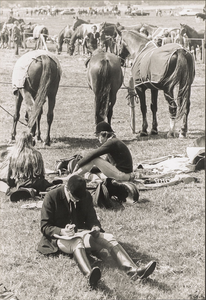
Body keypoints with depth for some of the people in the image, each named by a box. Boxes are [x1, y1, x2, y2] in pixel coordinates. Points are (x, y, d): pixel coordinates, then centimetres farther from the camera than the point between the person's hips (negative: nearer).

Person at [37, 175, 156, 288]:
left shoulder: (86, 196, 5)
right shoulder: (51, 197, -8)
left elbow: (92, 218, 15)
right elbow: (45, 227, -6)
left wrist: (95, 227, -9)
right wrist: (62, 231, -25)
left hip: (82, 233, 5)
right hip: (61, 237, -5)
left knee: (109, 238, -20)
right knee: (77, 241, -39)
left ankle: (133, 271, -40)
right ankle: (89, 276, -69)